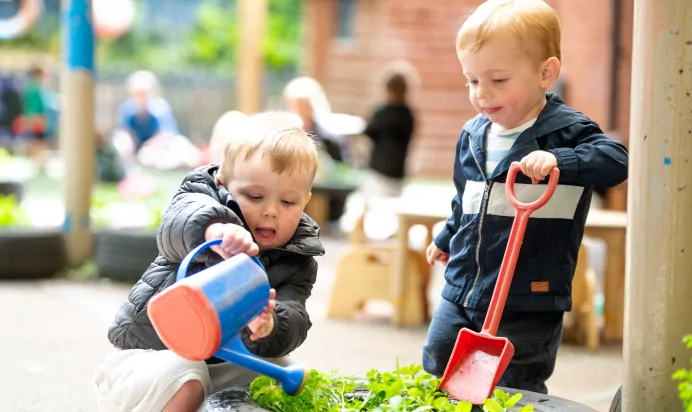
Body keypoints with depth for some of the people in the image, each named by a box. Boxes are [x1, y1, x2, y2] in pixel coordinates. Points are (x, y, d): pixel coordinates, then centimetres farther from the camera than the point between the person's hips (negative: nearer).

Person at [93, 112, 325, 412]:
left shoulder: (297, 264, -2)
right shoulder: (205, 201, -11)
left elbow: (294, 322, -18)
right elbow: (176, 224, -37)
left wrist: (269, 327, -45)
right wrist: (213, 228, -62)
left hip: (225, 365, 4)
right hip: (152, 351, -4)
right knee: (183, 383, -33)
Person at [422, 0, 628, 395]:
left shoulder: (566, 130, -12)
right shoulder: (473, 135, 8)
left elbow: (615, 159, -29)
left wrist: (557, 160, -41)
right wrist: (446, 238, 35)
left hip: (529, 305, -6)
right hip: (461, 294, 6)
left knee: (516, 393, 1)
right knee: (435, 375, 13)